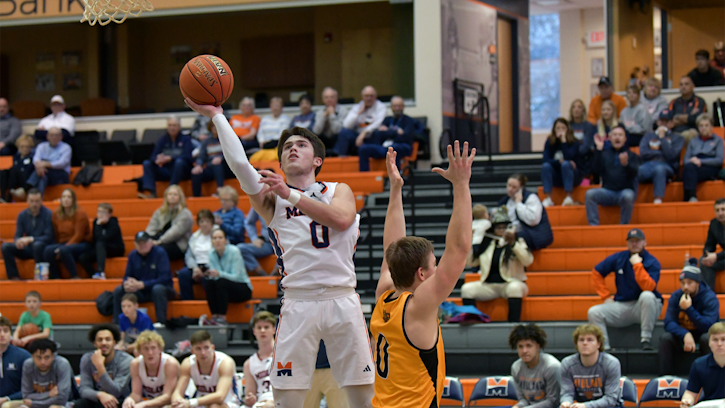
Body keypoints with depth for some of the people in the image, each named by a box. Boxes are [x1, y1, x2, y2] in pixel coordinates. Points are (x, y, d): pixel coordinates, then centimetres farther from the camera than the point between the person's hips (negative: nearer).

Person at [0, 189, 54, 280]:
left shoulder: (48, 214, -11)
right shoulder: (22, 215, 3)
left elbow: (49, 237, -14)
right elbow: (18, 236, 4)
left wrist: (30, 239, -28)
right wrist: (18, 241, -23)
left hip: (44, 248, -5)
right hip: (28, 248, 5)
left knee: (37, 245, -39)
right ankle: (14, 277, -21)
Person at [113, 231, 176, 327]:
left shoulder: (160, 253, -13)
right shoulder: (133, 255, 3)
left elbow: (164, 278, -21)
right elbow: (127, 277, 6)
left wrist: (141, 285, -28)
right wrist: (127, 284, -22)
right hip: (141, 293, 5)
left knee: (158, 289, -38)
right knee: (118, 290, -14)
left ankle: (161, 322, -37)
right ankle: (117, 323, -13)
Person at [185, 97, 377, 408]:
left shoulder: (339, 190, 14)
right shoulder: (270, 198, 12)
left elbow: (342, 219, -10)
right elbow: (239, 162, -5)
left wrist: (291, 195, -17)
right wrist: (216, 115, -9)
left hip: (342, 299, 0)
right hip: (298, 303, 0)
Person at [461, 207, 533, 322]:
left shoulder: (518, 242, 3)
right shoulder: (486, 243, 14)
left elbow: (528, 261, -15)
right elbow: (471, 262, 15)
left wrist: (513, 243, -24)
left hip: (511, 283, -4)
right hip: (489, 286, 4)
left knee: (514, 288, -38)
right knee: (466, 289, -20)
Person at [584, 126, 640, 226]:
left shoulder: (631, 155, 11)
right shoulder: (604, 154, 15)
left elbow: (634, 173, -8)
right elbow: (597, 169, -3)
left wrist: (626, 164, -30)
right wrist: (599, 149, -9)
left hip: (626, 190, -2)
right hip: (607, 192, 2)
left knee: (627, 196, -37)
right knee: (589, 194, -26)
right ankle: (593, 226, -26)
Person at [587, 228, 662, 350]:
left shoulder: (652, 262, -8)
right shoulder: (618, 258, 4)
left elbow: (648, 287, -24)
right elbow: (597, 273, 12)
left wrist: (637, 265, -25)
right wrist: (606, 297, 4)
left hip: (646, 307, -3)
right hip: (622, 306, 4)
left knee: (647, 296, -38)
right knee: (593, 312, -18)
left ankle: (646, 339, -29)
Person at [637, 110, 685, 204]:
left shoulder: (677, 138, 18)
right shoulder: (649, 135, 27)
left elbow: (671, 155, -2)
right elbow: (643, 153, 9)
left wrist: (662, 137, 3)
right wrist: (661, 153, 5)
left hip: (666, 166, -2)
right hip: (647, 165, 2)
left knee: (659, 168, -42)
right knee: (636, 171, -37)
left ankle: (658, 200, -53)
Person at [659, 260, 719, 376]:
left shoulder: (710, 298, -19)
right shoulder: (676, 297, -9)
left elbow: (708, 326, -28)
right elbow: (669, 323, -18)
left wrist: (689, 309, -38)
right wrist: (685, 335, -38)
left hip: (702, 334, -2)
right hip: (681, 336, 2)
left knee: (707, 338, -35)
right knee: (665, 338, -26)